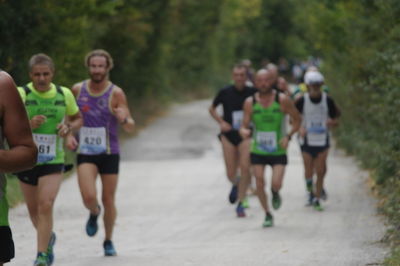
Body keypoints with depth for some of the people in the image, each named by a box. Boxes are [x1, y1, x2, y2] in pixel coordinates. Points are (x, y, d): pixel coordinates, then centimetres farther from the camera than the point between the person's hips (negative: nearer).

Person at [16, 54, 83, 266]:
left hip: (53, 161, -1)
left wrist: (69, 127, -7)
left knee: (46, 206, -16)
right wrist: (28, 125, -28)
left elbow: (77, 118, 16)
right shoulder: (21, 94, -9)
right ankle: (48, 237, 43)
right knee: (33, 209, 13)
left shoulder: (64, 94, -1)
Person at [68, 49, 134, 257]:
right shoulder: (78, 90, -1)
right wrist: (68, 134, -1)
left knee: (108, 200, 6)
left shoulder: (116, 93, -9)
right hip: (85, 154, 1)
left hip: (109, 154, -1)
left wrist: (124, 119, -34)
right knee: (89, 197, -17)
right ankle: (94, 213, 20)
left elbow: (130, 128, -11)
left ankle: (108, 241, 27)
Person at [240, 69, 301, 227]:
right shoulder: (250, 103, -4)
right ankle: (267, 215, 19)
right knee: (259, 184, -3)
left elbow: (297, 120, 1)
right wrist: (244, 132, -26)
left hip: (278, 150, -2)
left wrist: (288, 136, -14)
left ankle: (275, 193, 23)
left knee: (276, 184, -15)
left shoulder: (282, 100, -9)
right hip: (258, 151, 2)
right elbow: (244, 126, -2)